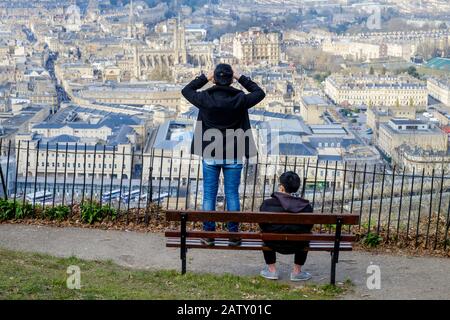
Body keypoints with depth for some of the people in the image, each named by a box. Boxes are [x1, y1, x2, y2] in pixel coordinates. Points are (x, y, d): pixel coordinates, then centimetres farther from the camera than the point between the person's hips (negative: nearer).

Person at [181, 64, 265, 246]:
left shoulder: (205, 98, -11)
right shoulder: (240, 99, -13)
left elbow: (186, 90, 9)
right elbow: (260, 93, 7)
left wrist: (205, 77, 9)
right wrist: (241, 78, 7)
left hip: (210, 156, 0)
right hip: (233, 156, 0)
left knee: (209, 195, 8)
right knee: (232, 195, 8)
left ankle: (208, 234, 13)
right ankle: (233, 235, 13)